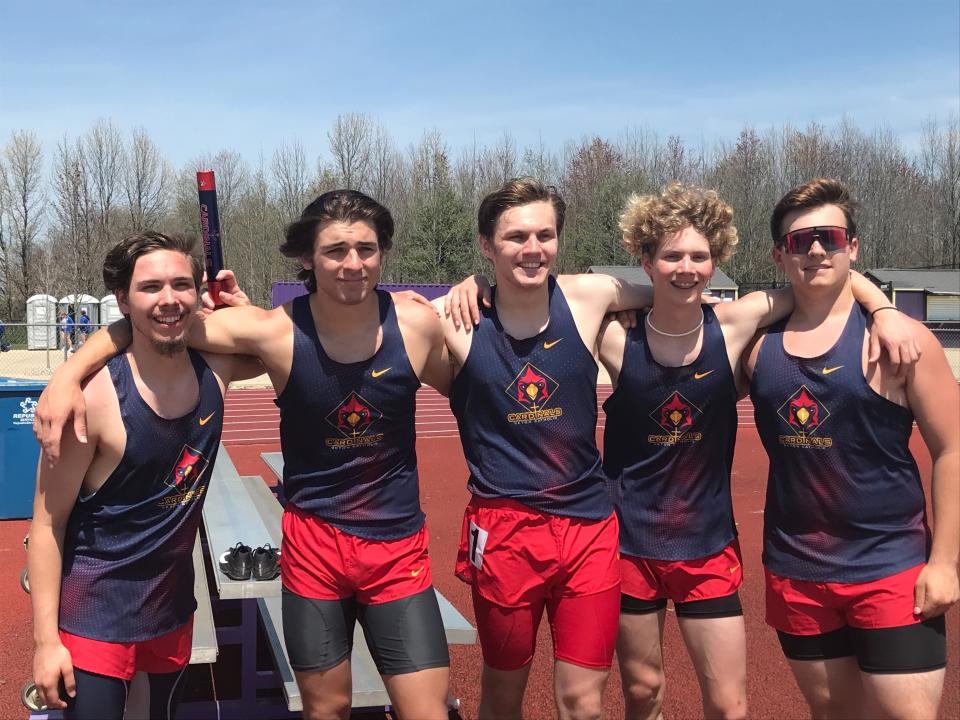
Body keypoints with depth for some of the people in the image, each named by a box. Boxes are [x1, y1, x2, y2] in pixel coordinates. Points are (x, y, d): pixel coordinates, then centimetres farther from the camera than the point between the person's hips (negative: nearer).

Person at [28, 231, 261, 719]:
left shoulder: (214, 370, -6)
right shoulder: (94, 398, -22)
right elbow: (48, 522, -14)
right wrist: (46, 638, -15)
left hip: (175, 607, 6)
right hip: (95, 619, -6)